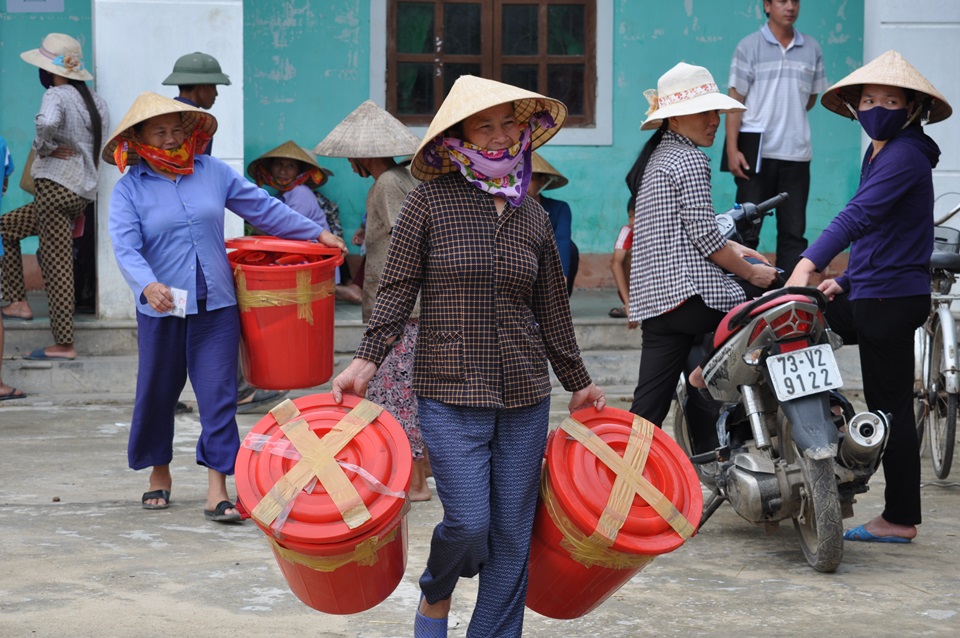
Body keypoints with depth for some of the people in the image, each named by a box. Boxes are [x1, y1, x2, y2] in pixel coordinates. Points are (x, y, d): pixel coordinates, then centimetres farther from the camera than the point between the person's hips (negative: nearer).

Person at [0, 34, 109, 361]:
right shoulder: (93, 99, 12)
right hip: (83, 190, 9)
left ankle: (64, 344, -2)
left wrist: (44, 147, -14)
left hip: (56, 188, -9)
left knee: (56, 267, -2)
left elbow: (47, 123, -33)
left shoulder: (56, 95, -13)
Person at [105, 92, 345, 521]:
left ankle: (217, 492, -4)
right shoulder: (129, 189, -2)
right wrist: (147, 285, -33)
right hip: (162, 309, -1)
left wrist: (316, 233, 14)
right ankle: (159, 473, 33)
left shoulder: (212, 172, 6)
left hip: (215, 307, 1)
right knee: (157, 393, 10)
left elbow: (263, 208, 15)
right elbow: (125, 246, -15)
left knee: (218, 396, -5)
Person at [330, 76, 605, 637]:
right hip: (452, 398, -4)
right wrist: (367, 360, -13)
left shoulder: (532, 214, 10)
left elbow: (552, 309, 17)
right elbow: (398, 289, -3)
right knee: (469, 524, -11)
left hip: (525, 399, 4)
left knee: (512, 537, 4)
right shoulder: (430, 202, -2)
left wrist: (578, 382, 22)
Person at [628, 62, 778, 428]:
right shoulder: (690, 161, -8)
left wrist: (731, 249, 24)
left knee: (649, 407, 6)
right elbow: (703, 235, -13)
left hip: (653, 297, 9)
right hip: (690, 292, -9)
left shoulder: (655, 157, 21)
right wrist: (750, 272, -2)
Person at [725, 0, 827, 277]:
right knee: (747, 229, -1)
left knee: (794, 230, 5)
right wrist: (732, 150, -9)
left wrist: (788, 117, 4)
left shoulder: (811, 49, 9)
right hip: (757, 153, -3)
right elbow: (735, 100, -2)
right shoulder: (749, 47, 1)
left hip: (797, 153, 3)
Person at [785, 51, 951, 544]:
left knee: (891, 407, -4)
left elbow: (860, 215, -30)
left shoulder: (906, 155, -16)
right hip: (866, 295, 10)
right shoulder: (876, 153, 15)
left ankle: (901, 518, 5)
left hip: (892, 297, -10)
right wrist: (845, 280, 20)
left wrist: (809, 263, -40)